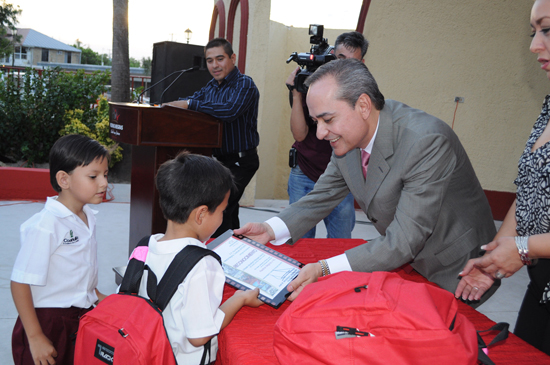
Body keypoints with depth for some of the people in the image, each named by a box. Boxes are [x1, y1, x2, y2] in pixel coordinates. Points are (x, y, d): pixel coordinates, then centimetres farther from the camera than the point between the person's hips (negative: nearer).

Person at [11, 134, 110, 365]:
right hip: (49, 323, -7)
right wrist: (35, 338, -17)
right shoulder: (44, 226, -20)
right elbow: (20, 283, -18)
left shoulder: (87, 218, 5)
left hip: (83, 320, 7)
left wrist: (98, 297, 14)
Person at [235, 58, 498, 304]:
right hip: (405, 263, 6)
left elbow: (404, 241, -34)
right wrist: (271, 229, -14)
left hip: (452, 274, -6)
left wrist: (325, 269, -42)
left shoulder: (427, 141, -32)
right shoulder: (348, 136, -9)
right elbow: (322, 197, 3)